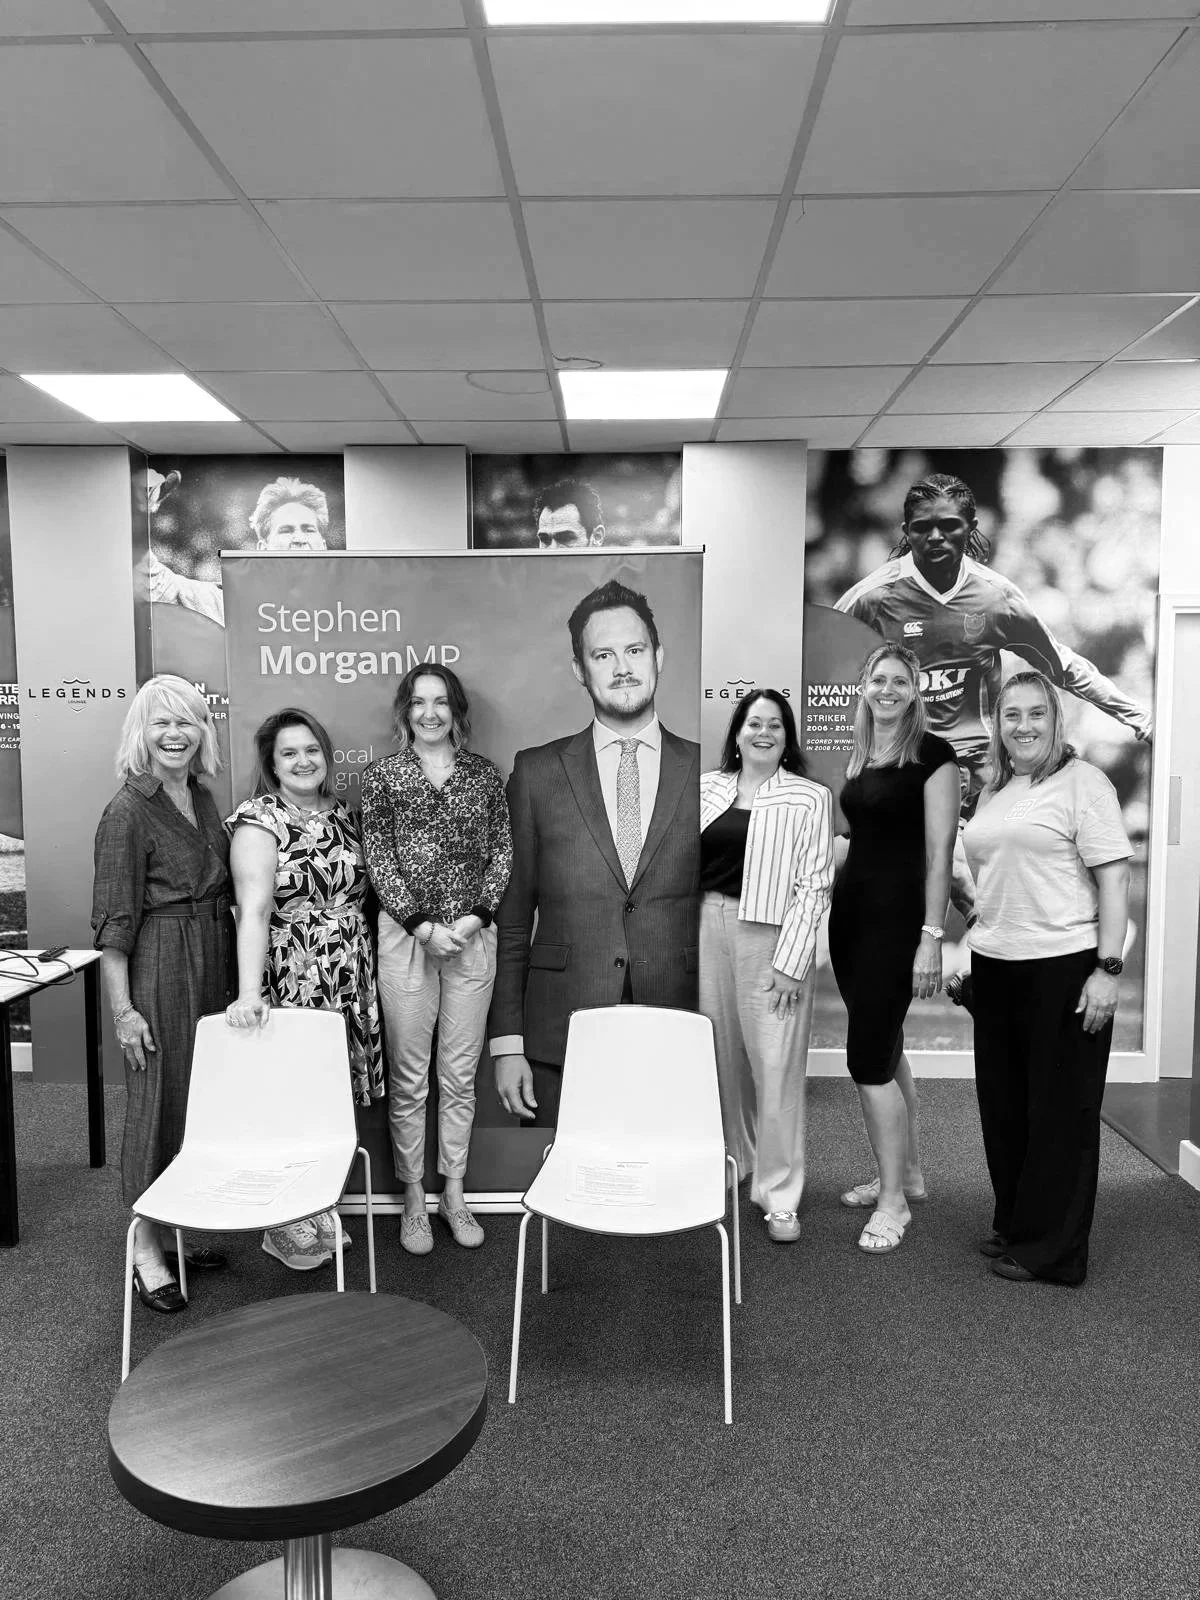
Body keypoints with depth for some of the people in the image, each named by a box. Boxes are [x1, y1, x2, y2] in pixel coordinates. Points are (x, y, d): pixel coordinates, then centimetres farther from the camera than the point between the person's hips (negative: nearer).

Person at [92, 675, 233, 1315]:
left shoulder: (202, 797, 9)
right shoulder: (128, 812, -13)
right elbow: (113, 922, -14)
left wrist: (235, 978, 14)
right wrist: (122, 1008, -16)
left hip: (211, 963, 7)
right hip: (158, 967, -7)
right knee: (160, 1100, 3)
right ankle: (145, 1246, 19)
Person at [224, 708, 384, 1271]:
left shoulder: (341, 816, 11)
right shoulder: (259, 821, -8)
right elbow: (254, 910, -20)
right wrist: (249, 992, -30)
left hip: (350, 982, 6)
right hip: (291, 981, -6)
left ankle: (322, 1214, 28)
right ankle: (288, 1228, 21)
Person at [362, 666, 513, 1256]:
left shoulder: (485, 775, 7)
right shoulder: (382, 776, 2)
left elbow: (501, 852, 6)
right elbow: (378, 860, -3)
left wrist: (476, 916, -7)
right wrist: (423, 924, -12)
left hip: (473, 935, 2)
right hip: (406, 934, -1)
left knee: (461, 1074, 9)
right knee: (408, 1076, 6)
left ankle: (454, 1192, 24)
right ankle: (413, 1198, 21)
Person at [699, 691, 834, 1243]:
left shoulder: (810, 798, 0)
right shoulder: (707, 788, 9)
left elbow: (814, 885, -4)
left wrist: (791, 962, -11)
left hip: (771, 937, -3)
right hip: (707, 930, 4)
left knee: (775, 1066, -2)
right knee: (720, 1054, 12)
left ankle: (779, 1196, 11)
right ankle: (729, 1163, 33)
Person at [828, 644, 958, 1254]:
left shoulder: (931, 753, -8)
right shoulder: (858, 756, 13)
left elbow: (939, 851, -12)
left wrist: (931, 936, -16)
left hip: (898, 913, -7)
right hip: (850, 908, 7)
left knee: (868, 1056, -7)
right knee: (886, 1048, 16)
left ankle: (894, 1201, 8)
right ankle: (906, 1173, 31)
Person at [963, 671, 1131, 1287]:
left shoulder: (1081, 781, -7)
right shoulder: (994, 791, 13)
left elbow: (1113, 876, -12)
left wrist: (1108, 968, -17)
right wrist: (977, 942, 15)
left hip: (1063, 966, -7)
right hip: (995, 964, 7)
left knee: (1061, 1109, 5)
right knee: (1002, 1102, 15)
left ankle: (1053, 1250, 18)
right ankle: (1013, 1224, 32)